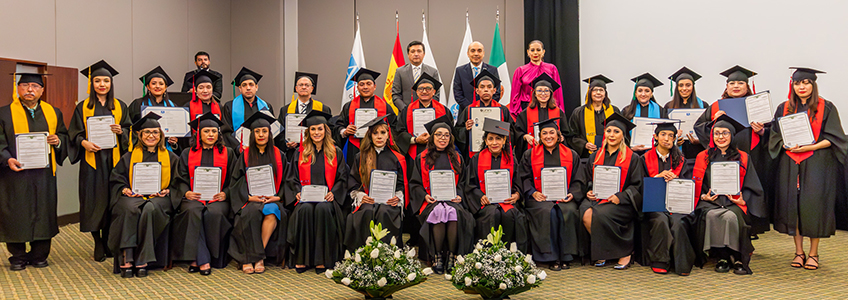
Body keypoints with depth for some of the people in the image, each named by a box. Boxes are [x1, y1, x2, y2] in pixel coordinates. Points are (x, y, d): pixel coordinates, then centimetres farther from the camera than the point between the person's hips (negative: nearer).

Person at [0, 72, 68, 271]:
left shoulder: (53, 113, 12)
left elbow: (64, 135, 16)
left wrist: (58, 141, -7)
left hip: (44, 174, 2)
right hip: (16, 173, -2)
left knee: (43, 213, 6)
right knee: (16, 215, 3)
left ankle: (39, 255, 18)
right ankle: (18, 257, 16)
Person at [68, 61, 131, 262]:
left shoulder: (120, 107, 11)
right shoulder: (83, 107, 8)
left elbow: (129, 130, 9)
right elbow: (74, 133, 5)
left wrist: (120, 131, -12)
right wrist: (84, 142, -14)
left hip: (113, 159, 1)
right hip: (92, 160, -1)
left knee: (113, 200, 0)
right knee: (94, 200, -2)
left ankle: (108, 243, 13)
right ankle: (98, 245, 9)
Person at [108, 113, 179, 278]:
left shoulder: (170, 158, 17)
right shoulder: (129, 156, 18)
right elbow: (115, 179, 14)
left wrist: (167, 191, -7)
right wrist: (124, 190, -7)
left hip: (159, 198, -1)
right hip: (133, 196, 1)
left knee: (149, 209, -36)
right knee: (130, 208, -36)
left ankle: (141, 260, -31)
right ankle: (126, 259, -36)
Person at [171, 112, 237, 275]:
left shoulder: (228, 153, 15)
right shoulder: (187, 154, 18)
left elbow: (234, 179, 10)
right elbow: (180, 178, 11)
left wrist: (225, 194, -10)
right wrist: (186, 192, -10)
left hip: (218, 198, -1)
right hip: (193, 197, 1)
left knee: (214, 213, -34)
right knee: (193, 212, -34)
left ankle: (197, 260, -23)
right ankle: (203, 260, -33)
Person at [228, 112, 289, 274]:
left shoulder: (279, 156, 14)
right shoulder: (245, 156, 13)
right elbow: (237, 182, 6)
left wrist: (277, 197, -9)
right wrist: (249, 197, -12)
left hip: (273, 200, 0)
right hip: (250, 200, 0)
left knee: (272, 212, -34)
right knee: (252, 213, -35)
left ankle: (251, 258, -27)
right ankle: (258, 257, -25)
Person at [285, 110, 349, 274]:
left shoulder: (336, 153, 13)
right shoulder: (300, 152, 14)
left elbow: (342, 178, 8)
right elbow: (292, 178, 11)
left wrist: (333, 193, -10)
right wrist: (298, 192, -8)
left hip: (327, 199, -1)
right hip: (305, 198, 1)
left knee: (323, 209, -34)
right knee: (305, 209, -33)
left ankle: (322, 260, -27)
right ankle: (301, 259, -26)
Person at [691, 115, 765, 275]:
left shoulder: (743, 158, 15)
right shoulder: (703, 157, 15)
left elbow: (751, 186, 11)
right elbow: (696, 184, 12)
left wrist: (742, 200, -8)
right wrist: (704, 196, -8)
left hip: (734, 203, 0)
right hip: (709, 202, 1)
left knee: (731, 217, -34)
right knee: (712, 216, -33)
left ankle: (737, 258, -19)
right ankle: (721, 257, -20)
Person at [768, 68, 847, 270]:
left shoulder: (826, 108, 2)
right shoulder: (784, 108, 11)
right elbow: (776, 137, 9)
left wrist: (810, 147, -16)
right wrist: (787, 146, -11)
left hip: (817, 164, -2)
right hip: (790, 164, 3)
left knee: (813, 206, -6)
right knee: (792, 205, 0)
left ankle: (813, 253, 7)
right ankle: (799, 252, 11)